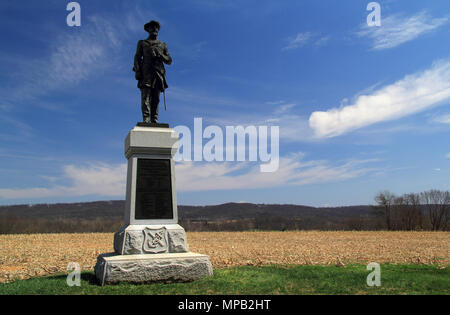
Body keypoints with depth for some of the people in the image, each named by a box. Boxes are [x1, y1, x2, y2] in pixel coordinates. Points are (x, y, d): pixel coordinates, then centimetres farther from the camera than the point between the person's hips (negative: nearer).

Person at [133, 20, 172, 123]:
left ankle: (154, 121, -5)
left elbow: (169, 61, 16)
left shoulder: (163, 45, 23)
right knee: (145, 98, -13)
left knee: (156, 99, -3)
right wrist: (137, 71, -5)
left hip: (158, 74, 2)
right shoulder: (142, 43, 19)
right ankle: (146, 121, -20)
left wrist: (160, 55, -2)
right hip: (146, 73, -2)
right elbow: (137, 58, 10)